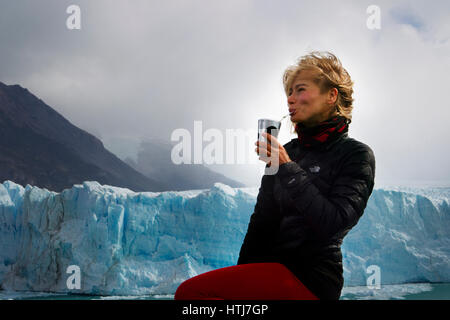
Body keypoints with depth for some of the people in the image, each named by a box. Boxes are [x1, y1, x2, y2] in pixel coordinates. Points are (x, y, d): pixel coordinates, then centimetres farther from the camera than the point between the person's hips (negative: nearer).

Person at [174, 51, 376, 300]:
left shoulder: (356, 155, -4)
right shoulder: (285, 152, 15)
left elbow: (334, 223, -17)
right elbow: (262, 220, 15)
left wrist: (288, 169, -17)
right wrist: (243, 274, 6)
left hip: (311, 277, -7)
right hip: (275, 267, 7)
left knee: (192, 291, -22)